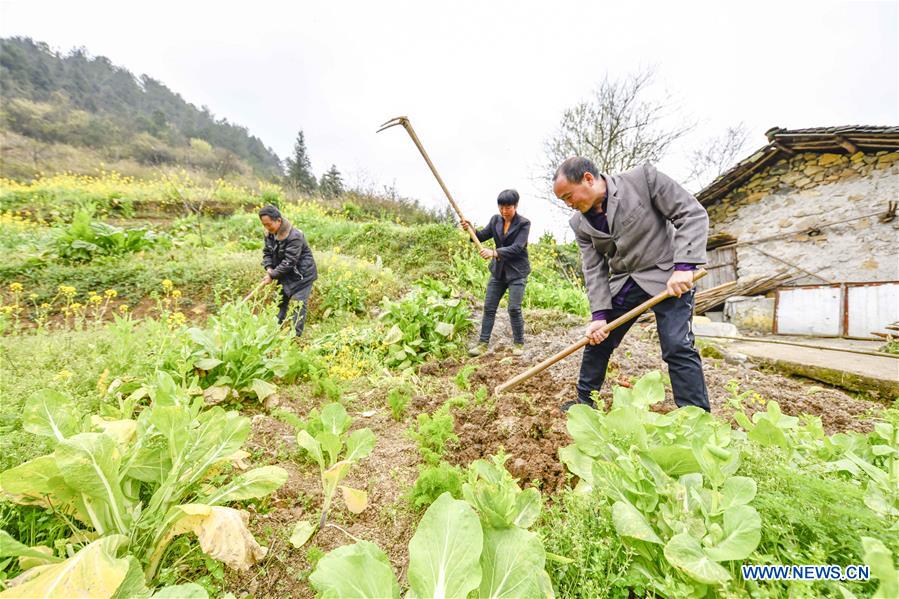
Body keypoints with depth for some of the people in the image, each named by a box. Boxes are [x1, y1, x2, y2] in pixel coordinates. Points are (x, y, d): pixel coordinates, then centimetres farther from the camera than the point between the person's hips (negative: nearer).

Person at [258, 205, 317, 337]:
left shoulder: (294, 236, -28)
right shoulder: (269, 233, -2)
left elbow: (289, 262, -28)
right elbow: (267, 252, 9)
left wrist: (272, 276, -23)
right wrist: (269, 268, -11)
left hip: (302, 274, -8)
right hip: (285, 274, 8)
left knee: (298, 304, -7)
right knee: (280, 301, 14)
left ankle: (296, 335, 0)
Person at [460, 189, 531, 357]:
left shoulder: (524, 223, -11)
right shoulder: (495, 219, 3)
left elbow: (517, 248, -22)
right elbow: (482, 236, 5)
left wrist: (494, 252, -33)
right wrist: (471, 229, -15)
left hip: (517, 271, -5)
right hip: (498, 270, 5)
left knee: (514, 308, -7)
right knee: (489, 307, 4)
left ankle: (519, 343, 12)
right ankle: (483, 343, 13)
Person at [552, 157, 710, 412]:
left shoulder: (643, 178, -14)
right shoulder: (580, 223, -2)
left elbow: (693, 214, -13)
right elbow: (594, 270, -4)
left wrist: (684, 266, -24)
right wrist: (599, 315, -14)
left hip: (668, 276, -4)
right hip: (623, 284, 5)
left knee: (678, 347, -15)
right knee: (597, 340, 8)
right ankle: (584, 400, 28)